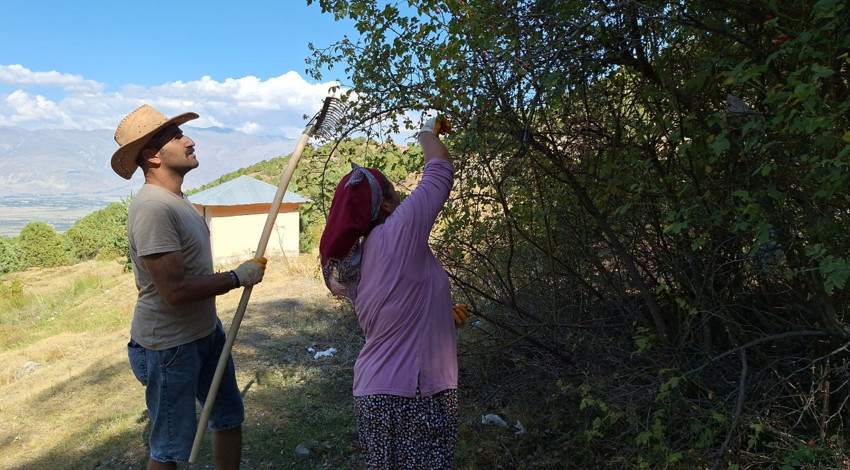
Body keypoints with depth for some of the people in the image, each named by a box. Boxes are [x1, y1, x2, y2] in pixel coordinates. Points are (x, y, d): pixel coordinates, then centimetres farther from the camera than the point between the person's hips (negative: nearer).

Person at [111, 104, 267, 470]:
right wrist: (239, 277, -19)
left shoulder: (176, 200, 9)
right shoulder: (152, 207, -24)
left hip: (206, 332, 10)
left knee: (229, 417, 20)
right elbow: (175, 289, -29)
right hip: (169, 345, -9)